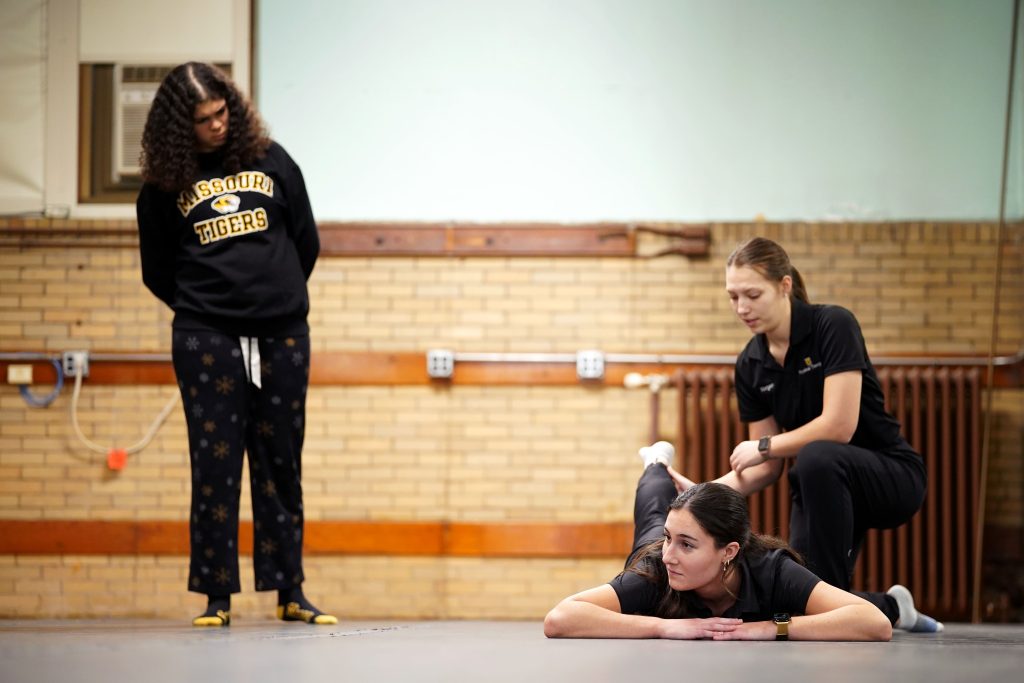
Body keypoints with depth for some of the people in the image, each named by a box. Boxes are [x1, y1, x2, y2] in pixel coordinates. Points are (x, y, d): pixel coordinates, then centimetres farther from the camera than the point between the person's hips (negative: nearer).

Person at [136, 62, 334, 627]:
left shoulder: (269, 159, 6)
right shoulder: (164, 184, 2)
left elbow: (306, 243, 14)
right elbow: (157, 272, 9)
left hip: (282, 335, 2)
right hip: (205, 339, -2)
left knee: (281, 464, 5)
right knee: (215, 463, -3)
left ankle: (290, 592, 10)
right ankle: (216, 596, 1)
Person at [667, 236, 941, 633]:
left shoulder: (832, 326, -17)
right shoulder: (750, 365, 1)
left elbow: (839, 426, -25)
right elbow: (768, 468, 4)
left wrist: (764, 445, -14)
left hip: (891, 477, -6)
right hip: (821, 492, 6)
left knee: (816, 458, -38)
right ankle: (890, 608, 18)